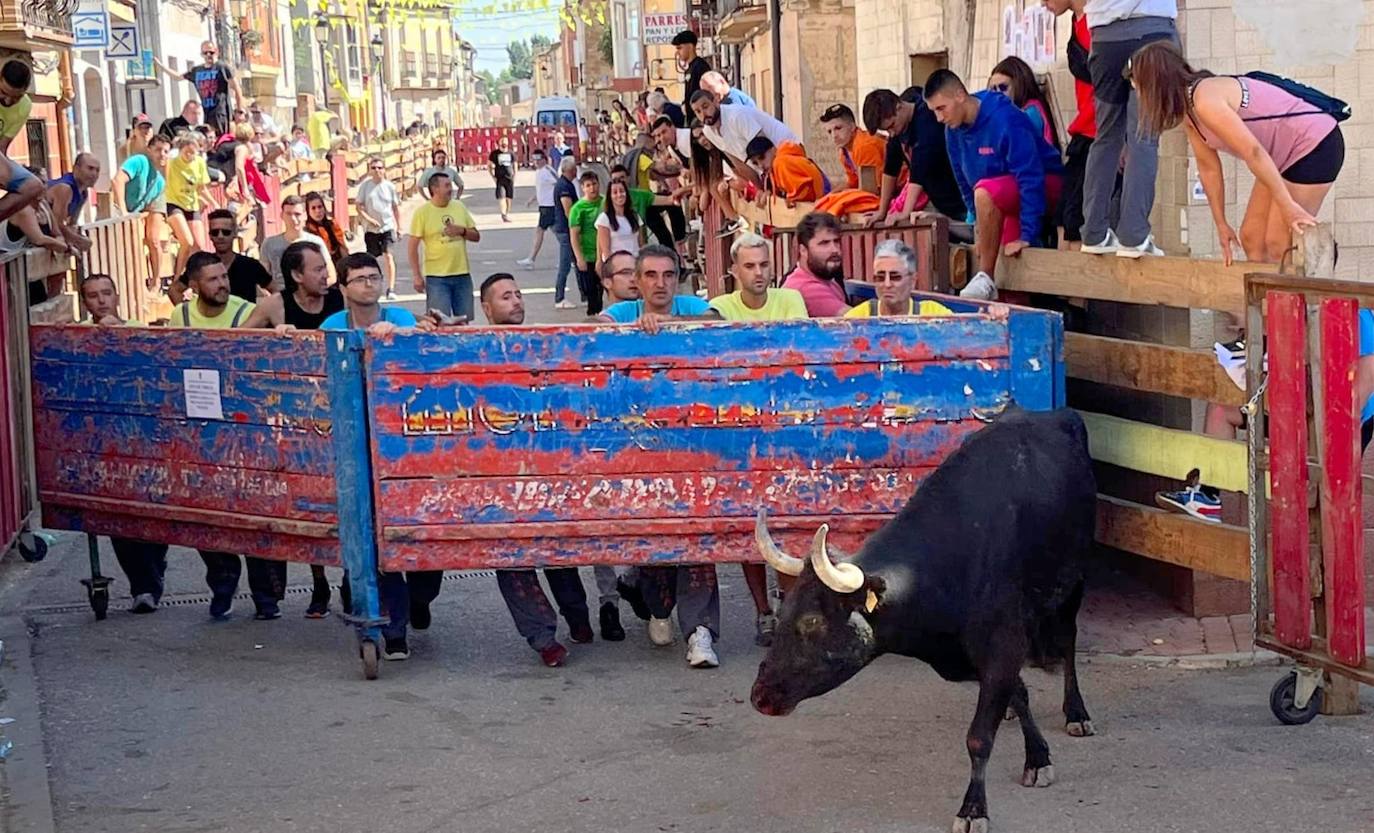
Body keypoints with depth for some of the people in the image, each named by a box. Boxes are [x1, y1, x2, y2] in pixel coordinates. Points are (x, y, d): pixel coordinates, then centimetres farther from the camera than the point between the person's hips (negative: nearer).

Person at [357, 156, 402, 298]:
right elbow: (359, 207, -1)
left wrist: (399, 226, 8)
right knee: (371, 258, 9)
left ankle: (391, 289, -13)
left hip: (387, 226, -1)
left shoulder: (389, 186, 2)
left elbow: (396, 207, 9)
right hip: (371, 228, 1)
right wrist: (369, 219, -15)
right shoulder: (365, 185, -1)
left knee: (388, 256, -13)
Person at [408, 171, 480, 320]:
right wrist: (417, 276, -10)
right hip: (436, 277, -4)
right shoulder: (422, 212, -6)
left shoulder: (459, 207, 8)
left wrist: (462, 231, -9)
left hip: (462, 274, 5)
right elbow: (413, 247, -6)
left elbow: (476, 236, 12)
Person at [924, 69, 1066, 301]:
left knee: (984, 192, -33)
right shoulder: (953, 130, -3)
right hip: (1010, 202, 8)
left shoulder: (1005, 119, -25)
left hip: (1047, 185, -8)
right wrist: (979, 227, 7)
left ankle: (986, 279, -26)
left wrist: (1027, 236, -29)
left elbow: (1031, 179, -27)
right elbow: (964, 180, 10)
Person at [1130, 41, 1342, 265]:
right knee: (1251, 238, 6)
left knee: (1279, 244, -12)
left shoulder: (1205, 101, -25)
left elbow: (1253, 152, -28)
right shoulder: (1188, 112, 5)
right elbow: (1209, 168, 11)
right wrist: (1221, 224, 13)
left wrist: (1288, 206, -28)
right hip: (1285, 156, 10)